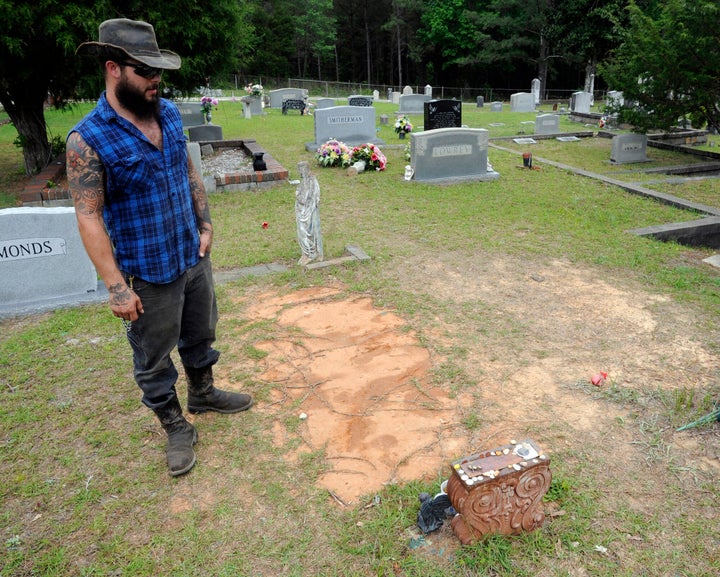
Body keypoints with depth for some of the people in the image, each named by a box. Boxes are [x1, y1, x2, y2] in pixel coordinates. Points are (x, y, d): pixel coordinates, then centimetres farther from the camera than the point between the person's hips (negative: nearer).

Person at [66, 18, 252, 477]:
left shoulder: (169, 113, 1)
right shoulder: (88, 139, -18)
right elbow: (89, 217, -18)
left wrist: (205, 224, 6)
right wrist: (117, 287, -20)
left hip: (194, 257, 6)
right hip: (148, 275, -6)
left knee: (200, 335, 23)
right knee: (154, 358, 11)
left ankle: (204, 393, 48)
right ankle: (176, 428, 32)